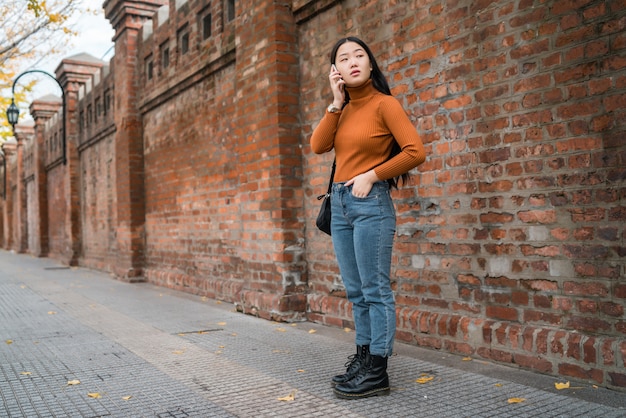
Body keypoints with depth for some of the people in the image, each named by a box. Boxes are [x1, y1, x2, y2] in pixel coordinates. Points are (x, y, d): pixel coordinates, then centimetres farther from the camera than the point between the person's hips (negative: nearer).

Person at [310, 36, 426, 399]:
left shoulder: (384, 104, -5)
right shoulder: (344, 110, 15)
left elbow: (415, 151, -13)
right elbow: (318, 146, -1)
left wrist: (371, 175, -12)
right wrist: (337, 103, -4)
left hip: (370, 204, -7)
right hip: (340, 203, 8)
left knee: (375, 290, -4)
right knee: (356, 291, 12)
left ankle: (377, 373, 4)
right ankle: (363, 359, 23)